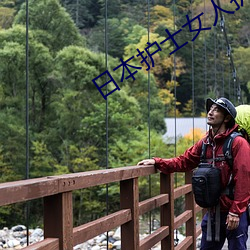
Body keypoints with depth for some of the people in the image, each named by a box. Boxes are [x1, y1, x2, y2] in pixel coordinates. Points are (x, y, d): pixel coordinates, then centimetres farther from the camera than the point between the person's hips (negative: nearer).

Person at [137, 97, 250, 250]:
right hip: (213, 212, 7)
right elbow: (183, 162, 9)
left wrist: (235, 212, -18)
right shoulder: (205, 143, 7)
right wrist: (157, 162, -3)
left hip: (234, 214, -6)